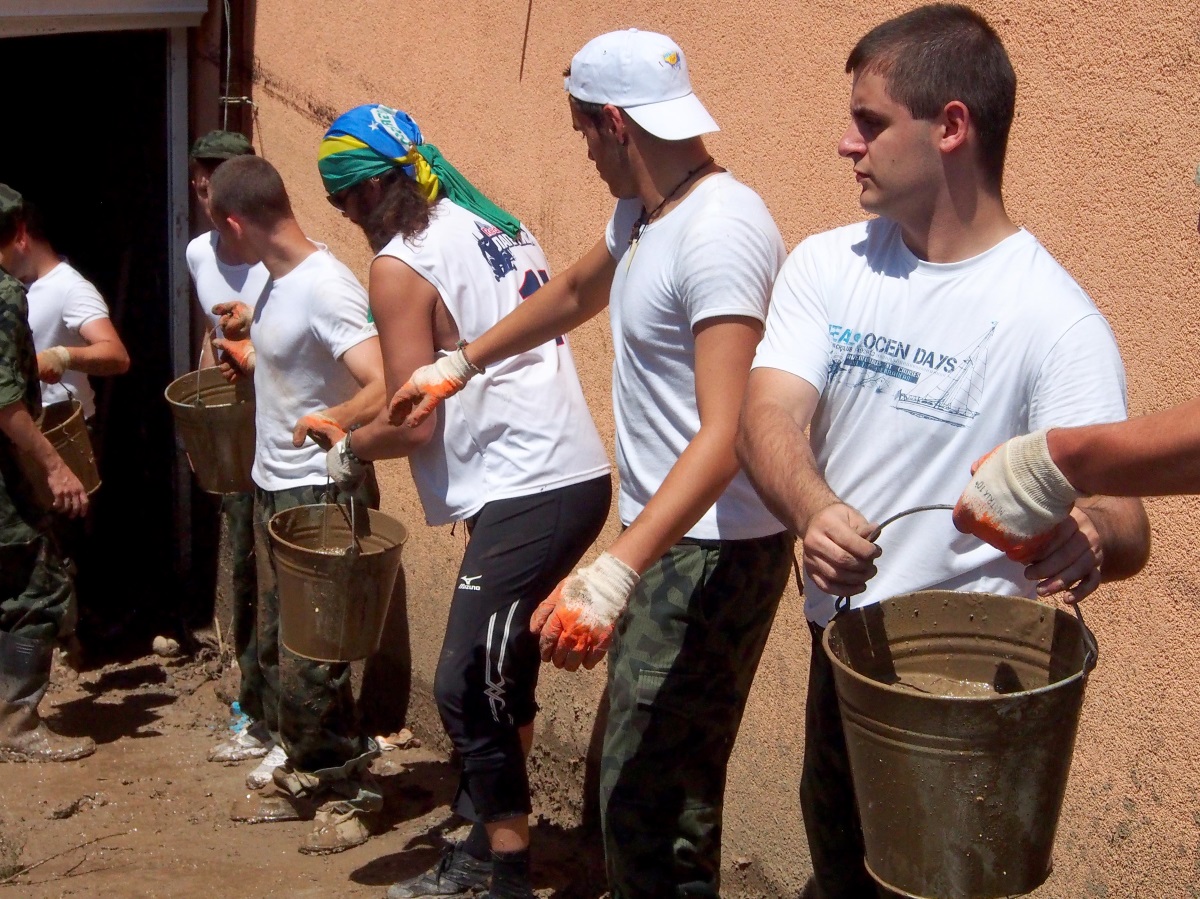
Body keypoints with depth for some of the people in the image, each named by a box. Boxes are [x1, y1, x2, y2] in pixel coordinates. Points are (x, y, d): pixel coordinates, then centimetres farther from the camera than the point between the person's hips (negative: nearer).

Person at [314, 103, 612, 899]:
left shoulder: (401, 266, -10)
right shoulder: (496, 226, 15)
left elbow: (414, 425, -11)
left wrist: (348, 449, 9)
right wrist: (355, 413, 24)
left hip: (527, 495, -9)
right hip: (577, 474, 9)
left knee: (468, 687, -3)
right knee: (499, 669, 18)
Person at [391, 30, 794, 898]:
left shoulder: (719, 232, -22)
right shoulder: (643, 214, 10)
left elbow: (724, 436, -30)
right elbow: (574, 295, 32)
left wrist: (612, 574, -38)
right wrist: (458, 365, 36)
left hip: (712, 551, -10)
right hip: (665, 539, 10)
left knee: (648, 798, -7)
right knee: (627, 772, 16)